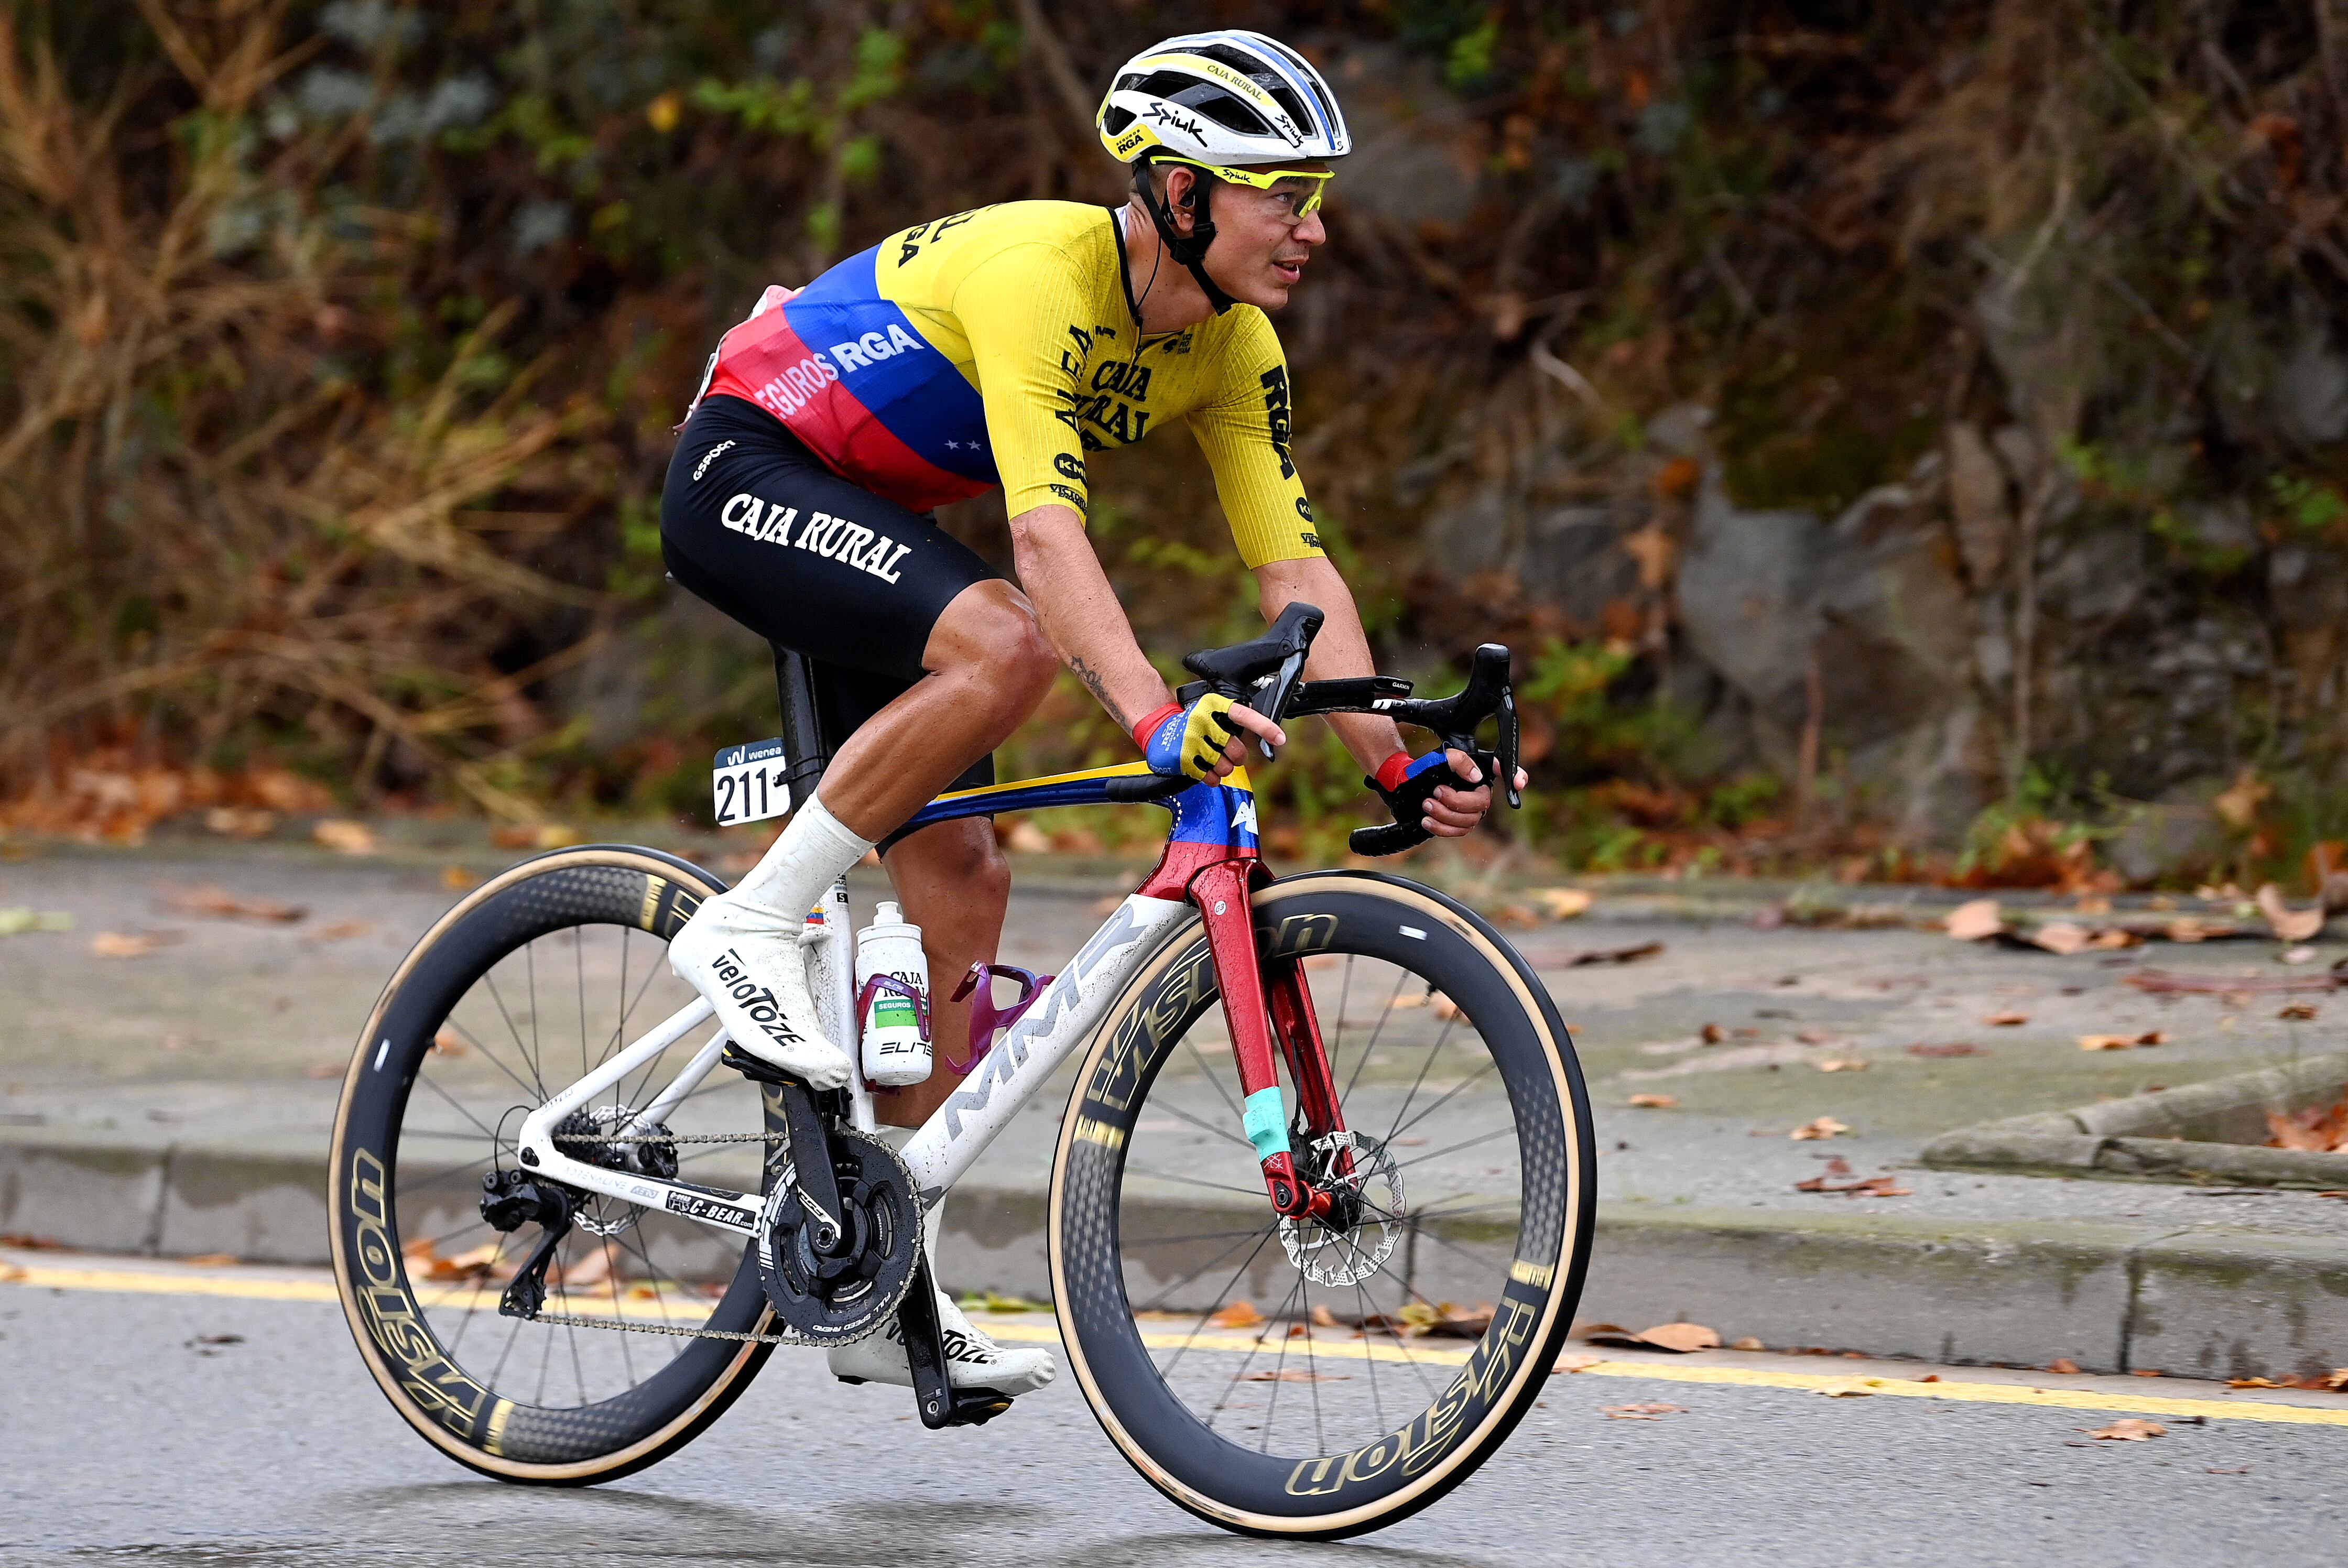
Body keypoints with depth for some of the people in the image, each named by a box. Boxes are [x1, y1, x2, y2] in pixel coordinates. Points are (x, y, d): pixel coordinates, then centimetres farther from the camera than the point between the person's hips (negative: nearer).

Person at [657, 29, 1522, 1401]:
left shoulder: (1234, 350, -6)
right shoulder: (1042, 273, -30)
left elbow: (1295, 566, -6)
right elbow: (1047, 529, -41)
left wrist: (1397, 763, -18)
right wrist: (1159, 719, -53)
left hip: (867, 517, 9)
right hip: (745, 474, -9)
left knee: (960, 883, 0)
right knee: (1005, 645, -34)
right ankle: (754, 929, -20)